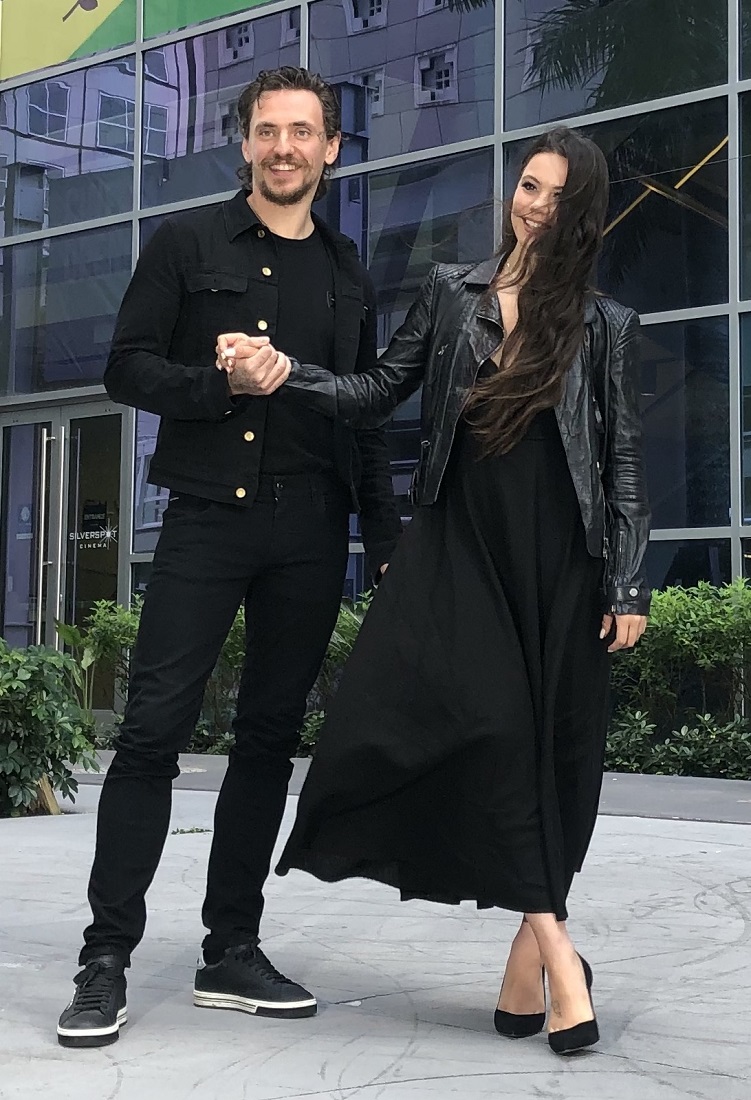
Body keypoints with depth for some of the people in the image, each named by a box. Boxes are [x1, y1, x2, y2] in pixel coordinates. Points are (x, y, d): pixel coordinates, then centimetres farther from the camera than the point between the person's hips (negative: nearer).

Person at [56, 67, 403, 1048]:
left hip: (311, 532, 4)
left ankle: (232, 951, 14)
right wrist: (222, 385, -15)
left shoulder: (348, 274, 18)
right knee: (154, 729, -8)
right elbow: (127, 369, 2)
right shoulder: (188, 245, 7)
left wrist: (387, 539, 11)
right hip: (208, 516, -3)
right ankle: (107, 959, -2)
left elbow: (366, 415, 18)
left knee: (270, 737, 6)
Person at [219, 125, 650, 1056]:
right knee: (483, 719, -18)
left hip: (561, 559, 0)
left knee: (552, 748, -1)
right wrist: (285, 372, -1)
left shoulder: (606, 325, 7)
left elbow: (624, 461, 5)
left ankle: (528, 960, 9)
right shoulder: (451, 292, 11)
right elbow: (378, 394, 14)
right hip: (462, 542, 0)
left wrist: (628, 586, -2)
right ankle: (555, 950, -14)